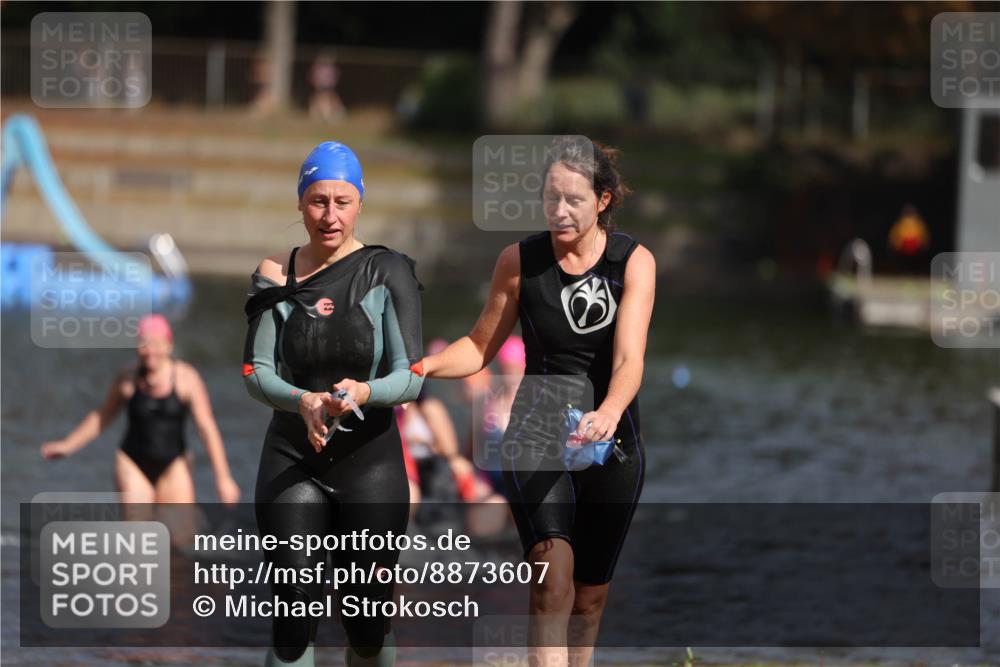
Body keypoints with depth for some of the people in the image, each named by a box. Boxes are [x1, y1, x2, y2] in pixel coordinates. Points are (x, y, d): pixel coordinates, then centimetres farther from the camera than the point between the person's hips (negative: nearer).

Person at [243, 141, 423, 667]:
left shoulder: (388, 272, -2)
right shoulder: (276, 274, 3)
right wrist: (302, 401, -24)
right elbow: (256, 372, -3)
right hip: (291, 460, 1)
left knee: (367, 619, 3)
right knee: (294, 610, -9)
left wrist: (364, 392, -28)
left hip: (370, 461, -1)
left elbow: (412, 377, -7)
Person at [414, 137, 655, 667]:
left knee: (590, 594, 11)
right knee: (553, 580, -22)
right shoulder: (519, 261, -5)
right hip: (537, 431, -1)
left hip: (612, 441, 1)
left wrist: (607, 414, -40)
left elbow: (630, 359, -20)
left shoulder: (635, 262, -8)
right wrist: (422, 366, -13)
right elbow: (481, 345, 7)